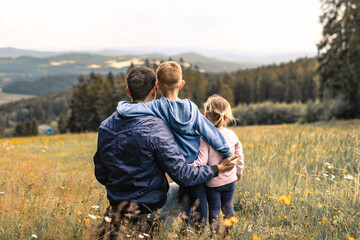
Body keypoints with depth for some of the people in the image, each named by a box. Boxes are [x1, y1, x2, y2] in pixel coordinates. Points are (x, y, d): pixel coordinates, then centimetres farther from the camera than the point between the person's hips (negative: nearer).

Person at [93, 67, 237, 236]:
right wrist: (217, 169, -9)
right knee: (181, 188, 25)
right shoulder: (155, 127, -23)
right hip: (150, 207, -6)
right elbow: (181, 175, -22)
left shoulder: (105, 126, -3)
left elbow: (101, 176, 6)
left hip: (117, 206, 6)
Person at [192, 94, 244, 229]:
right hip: (230, 179, 4)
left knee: (214, 210, 10)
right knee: (227, 207, 21)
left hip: (212, 182, -4)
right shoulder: (232, 135, -6)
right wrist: (239, 172, 22)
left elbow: (201, 162, -27)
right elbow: (239, 157, 6)